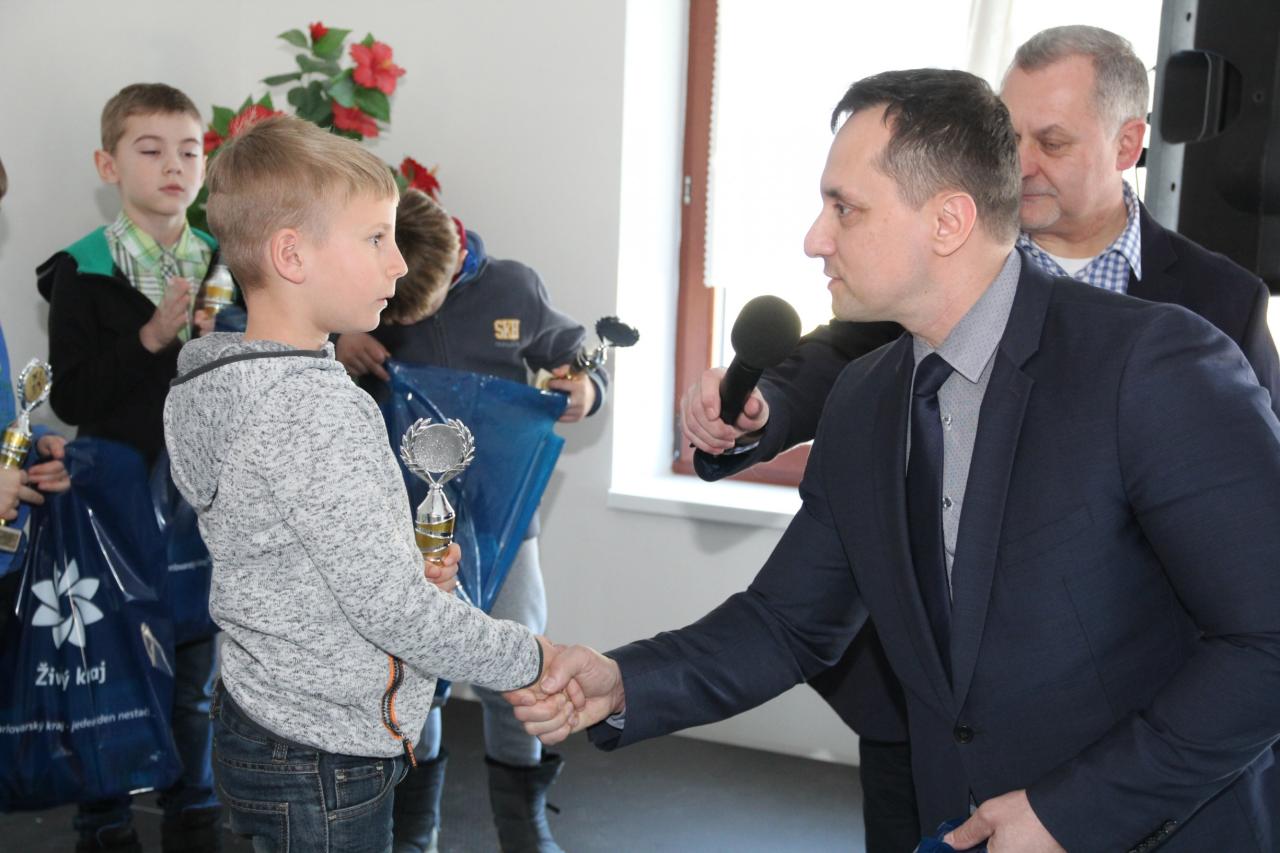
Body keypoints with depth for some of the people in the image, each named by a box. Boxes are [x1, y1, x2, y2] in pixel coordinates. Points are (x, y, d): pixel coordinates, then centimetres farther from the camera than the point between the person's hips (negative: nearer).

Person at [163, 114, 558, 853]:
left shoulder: (230, 386, 5)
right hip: (323, 771, -9)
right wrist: (531, 660, -13)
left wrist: (407, 573, 2)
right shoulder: (311, 407, -24)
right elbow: (391, 608, -25)